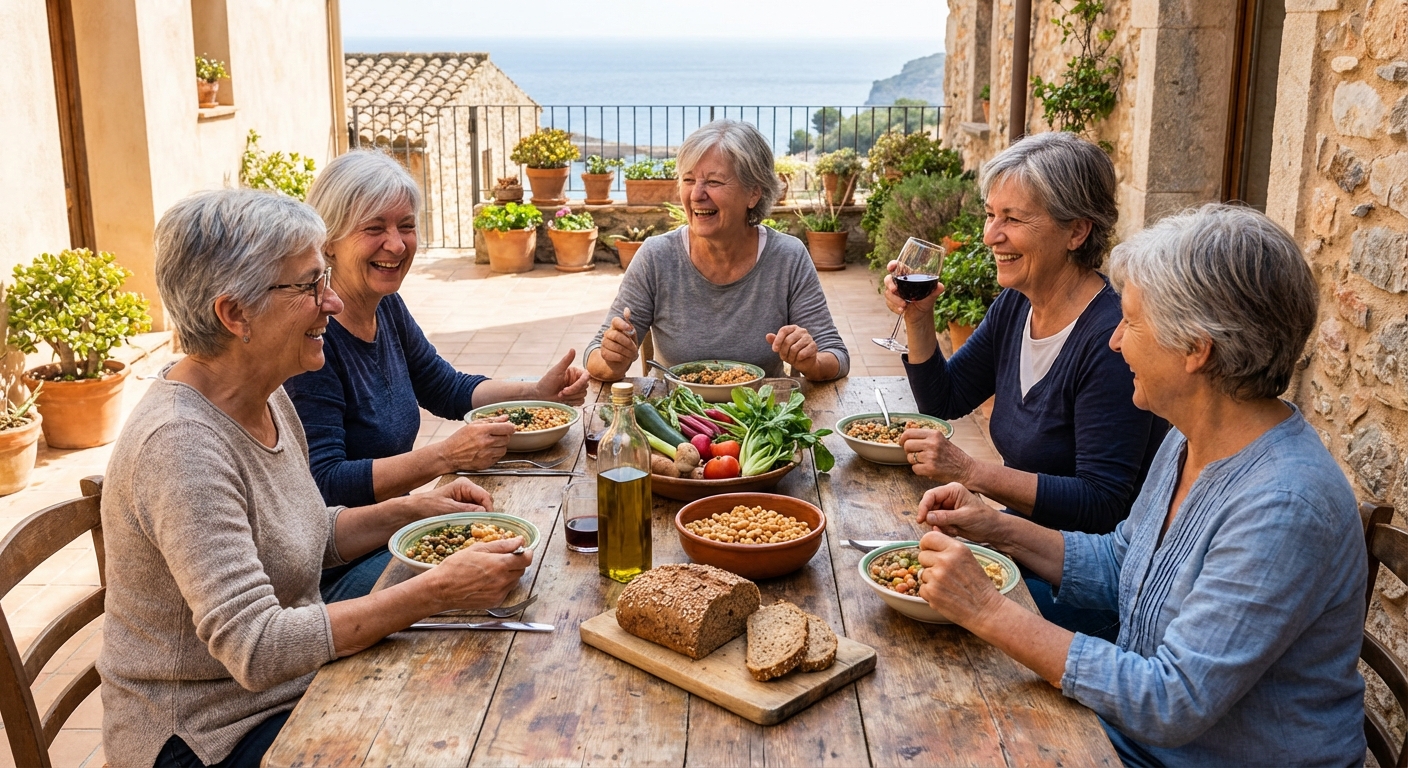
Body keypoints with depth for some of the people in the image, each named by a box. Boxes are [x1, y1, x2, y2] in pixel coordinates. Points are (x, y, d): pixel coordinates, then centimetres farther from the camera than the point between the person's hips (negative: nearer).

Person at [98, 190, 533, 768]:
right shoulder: (181, 444, -27)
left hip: (293, 684, 8)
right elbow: (255, 649, -31)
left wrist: (410, 510, 0)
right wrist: (436, 592, -31)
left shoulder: (266, 397, 2)